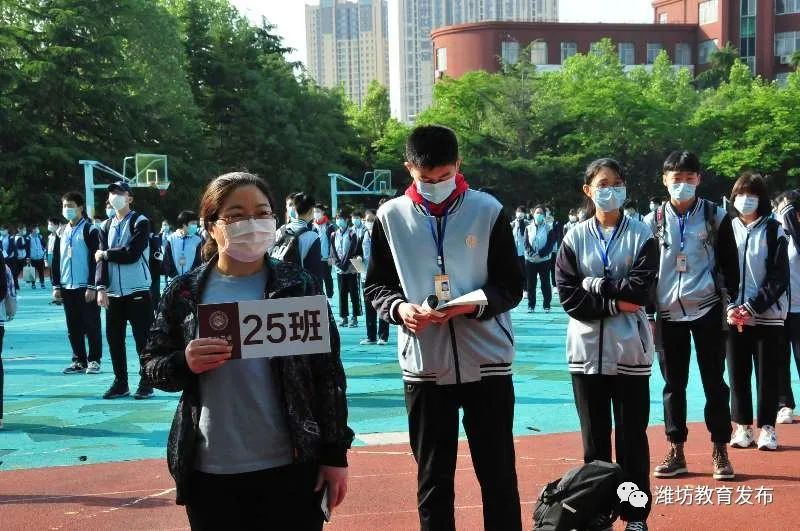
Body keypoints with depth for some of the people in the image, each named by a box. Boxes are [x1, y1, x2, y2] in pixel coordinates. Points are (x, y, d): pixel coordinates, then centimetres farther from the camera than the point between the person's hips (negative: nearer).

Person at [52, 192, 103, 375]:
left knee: (91, 326, -1)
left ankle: (94, 360, 6)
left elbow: (95, 259, -10)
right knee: (73, 328, 8)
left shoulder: (90, 230, -5)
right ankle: (79, 361, 15)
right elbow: (55, 260, 15)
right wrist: (56, 286, 8)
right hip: (67, 288, 6)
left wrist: (92, 286, -15)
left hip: (85, 288, -6)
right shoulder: (62, 233, 13)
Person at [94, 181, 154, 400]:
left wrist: (105, 254, -4)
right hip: (113, 292, 5)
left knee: (142, 338, -3)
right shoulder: (107, 226, 13)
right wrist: (101, 287, -7)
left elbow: (132, 254, -16)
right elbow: (102, 259, 5)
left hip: (137, 291, -5)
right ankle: (120, 383, 17)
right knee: (114, 338, 7)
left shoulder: (140, 222, -4)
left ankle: (146, 384, 6)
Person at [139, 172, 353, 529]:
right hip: (210, 472, 1)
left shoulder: (299, 286, -2)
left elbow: (328, 373, 0)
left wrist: (335, 454, -1)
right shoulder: (185, 292, 2)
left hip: (292, 466, -1)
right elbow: (151, 366, 6)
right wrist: (184, 364, -15)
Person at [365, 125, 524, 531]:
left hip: (487, 362, -1)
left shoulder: (488, 210, -2)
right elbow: (376, 285, 8)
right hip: (423, 366, 1)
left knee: (499, 476, 8)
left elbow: (512, 285, 0)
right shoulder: (391, 216, 2)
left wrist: (477, 303, -20)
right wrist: (399, 308, -14)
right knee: (433, 479, 12)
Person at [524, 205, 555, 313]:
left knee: (545, 283, 2)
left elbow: (550, 244, -7)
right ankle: (531, 306, 8)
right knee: (531, 284, 3)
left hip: (544, 260, -2)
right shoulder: (528, 228, 6)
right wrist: (532, 254, -16)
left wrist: (540, 254, -17)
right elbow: (526, 243, -1)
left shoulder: (548, 229, -1)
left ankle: (546, 305, 8)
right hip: (530, 260, 2)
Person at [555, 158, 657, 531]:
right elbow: (568, 296, -4)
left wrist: (595, 284, -8)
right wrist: (614, 303, -12)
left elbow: (641, 290, -10)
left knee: (632, 436, 5)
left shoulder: (641, 236, 2)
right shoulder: (574, 239, 4)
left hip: (630, 350, -1)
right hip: (587, 350, 1)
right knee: (594, 438, 8)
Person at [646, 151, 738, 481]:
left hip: (707, 309, -2)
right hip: (668, 312, 2)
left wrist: (731, 302, -2)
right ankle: (676, 452, 14)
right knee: (674, 384, 7)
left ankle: (719, 451, 10)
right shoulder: (655, 221, 5)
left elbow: (730, 264, 4)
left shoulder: (716, 217, 1)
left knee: (714, 382, 2)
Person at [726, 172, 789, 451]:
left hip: (767, 315, -2)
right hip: (734, 315, 2)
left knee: (767, 373, 3)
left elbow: (779, 277, -5)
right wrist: (730, 308, -9)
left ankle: (767, 427, 12)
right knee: (738, 373, 5)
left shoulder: (773, 231, -1)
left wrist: (752, 307, -14)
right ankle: (743, 426, 16)